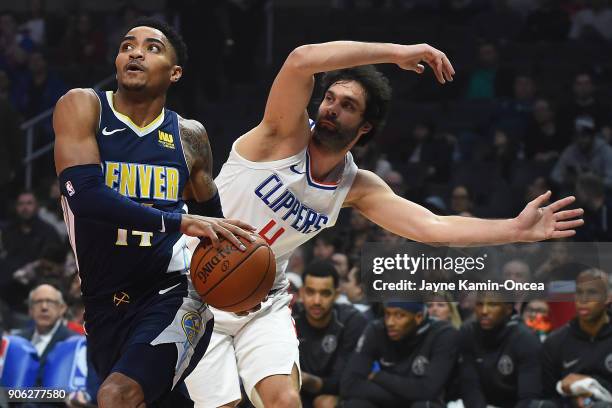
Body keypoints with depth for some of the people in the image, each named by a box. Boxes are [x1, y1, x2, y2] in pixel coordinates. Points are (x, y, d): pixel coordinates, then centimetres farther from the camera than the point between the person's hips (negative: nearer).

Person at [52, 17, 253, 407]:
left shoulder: (189, 136, 4)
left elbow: (210, 214, 21)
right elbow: (84, 194, -22)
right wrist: (181, 222, -28)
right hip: (103, 304, 1)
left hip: (171, 294, -1)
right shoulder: (83, 107, -5)